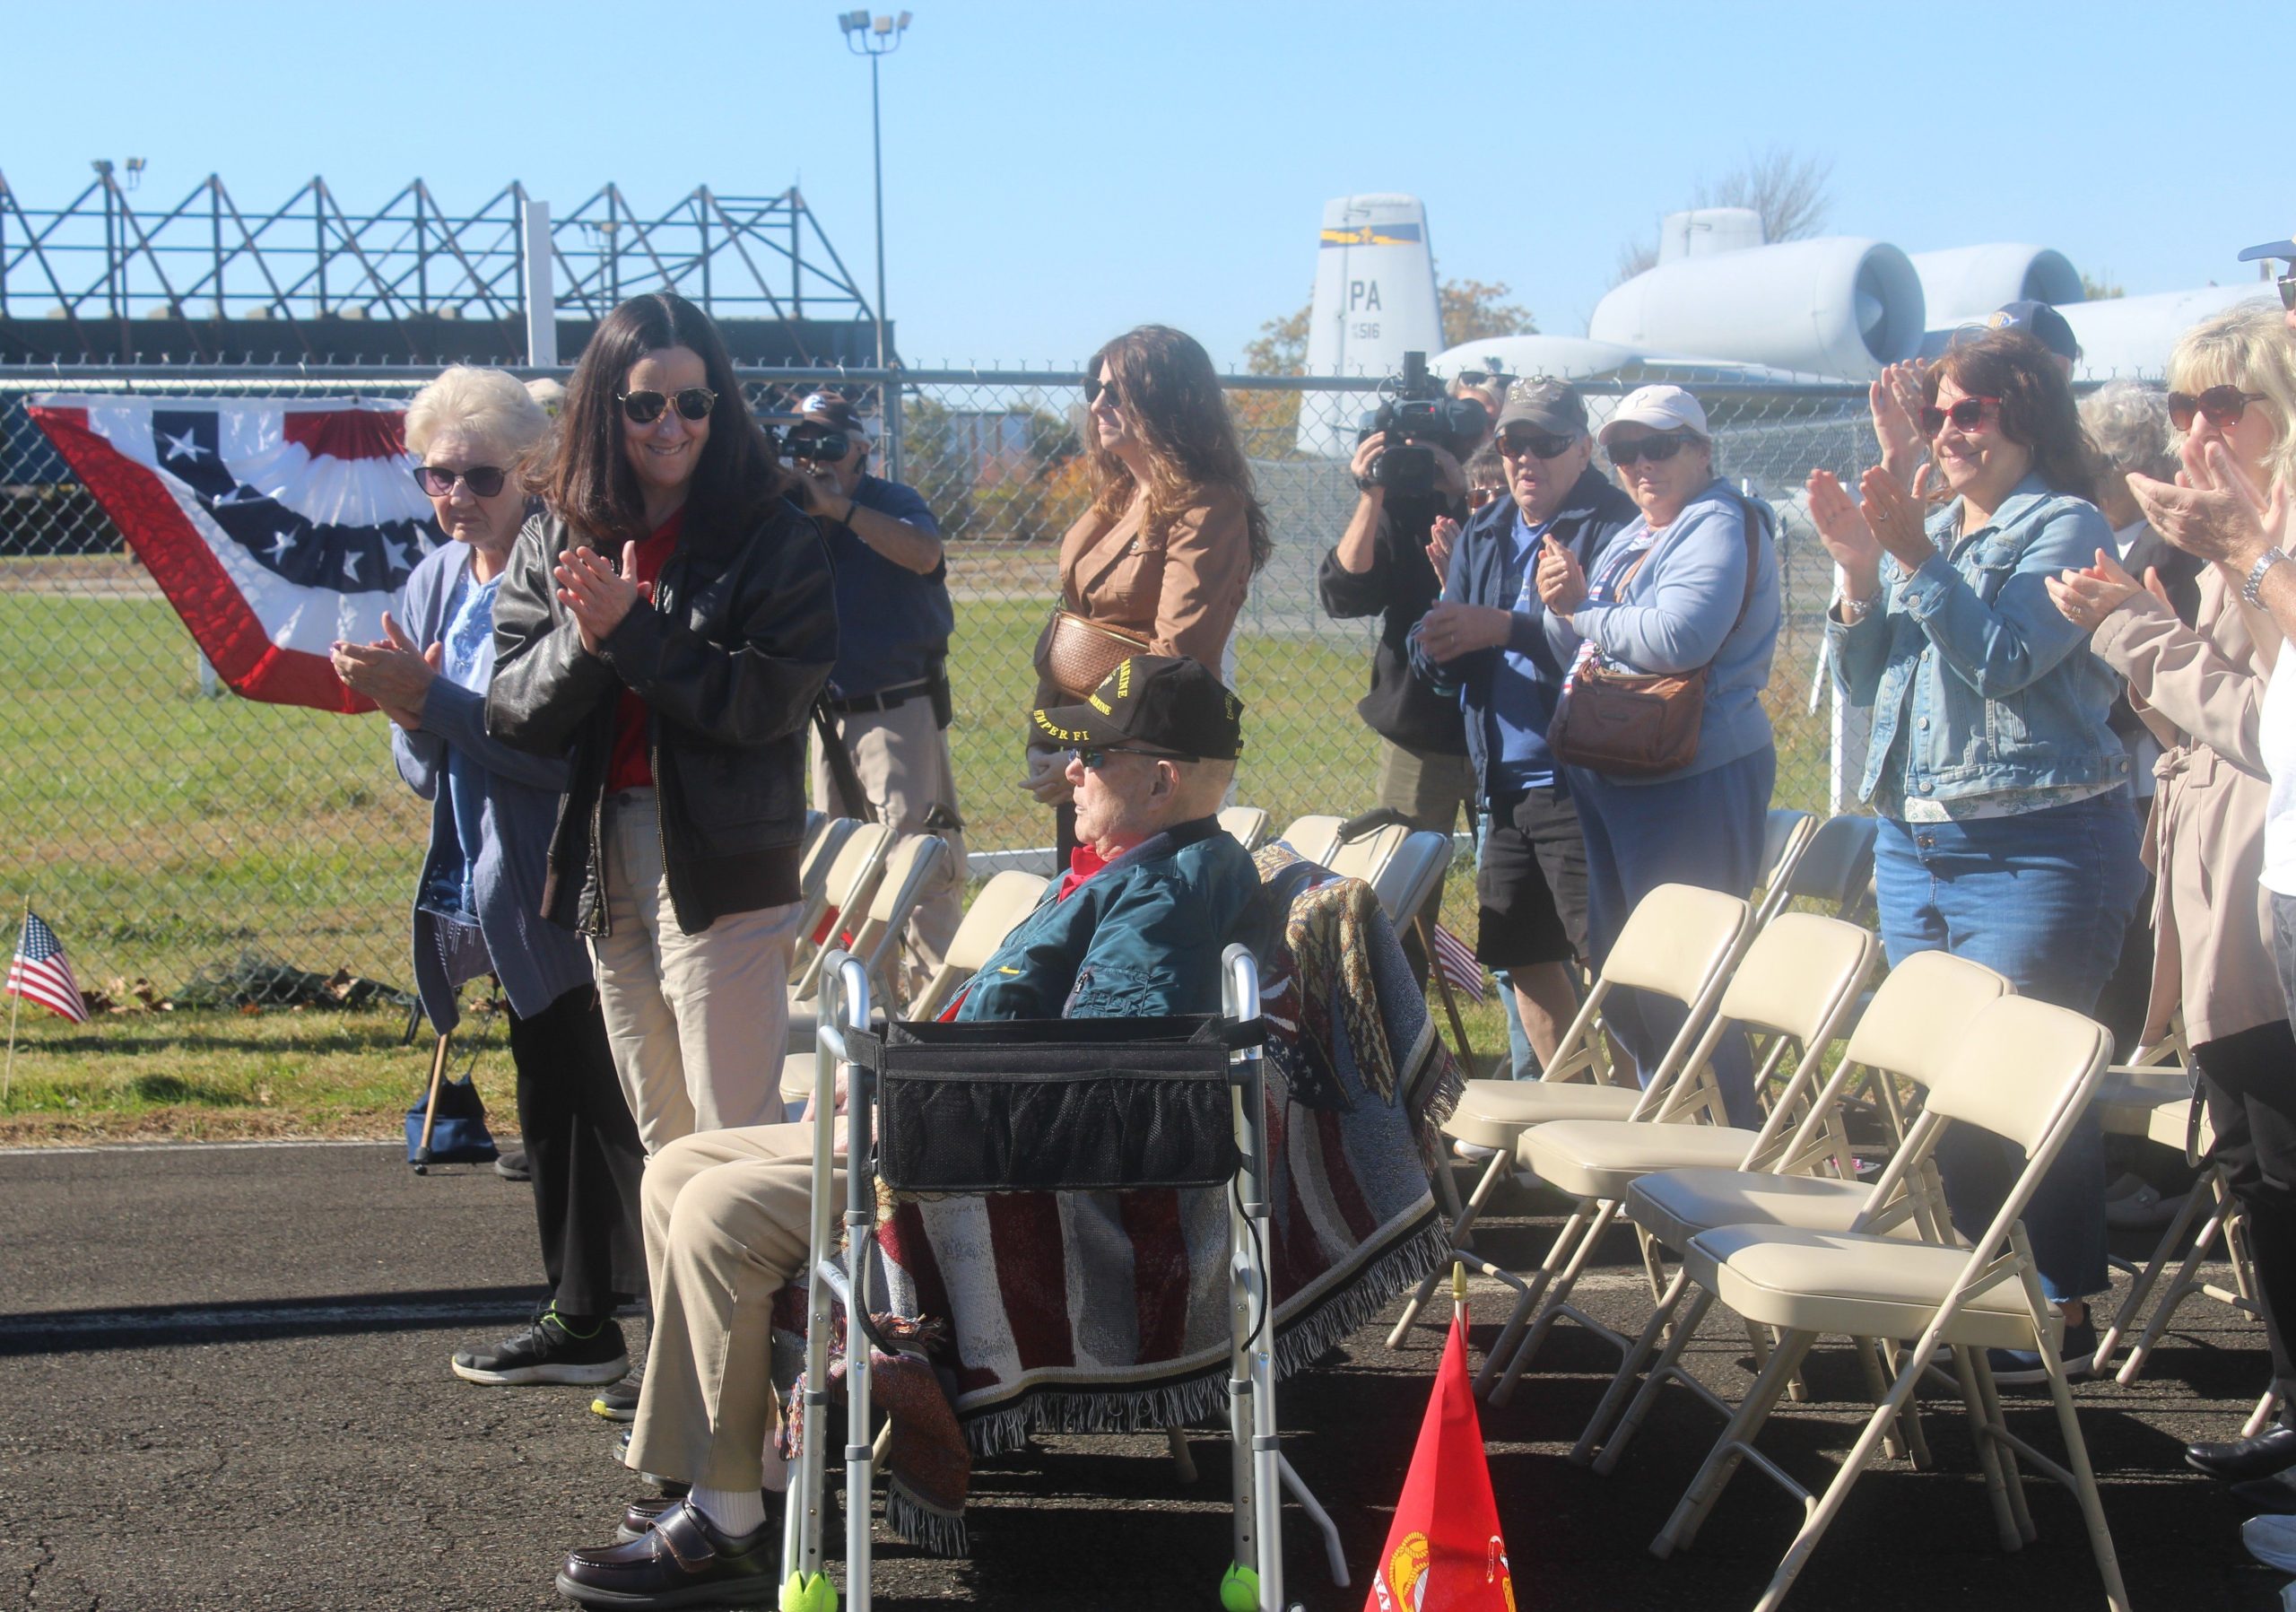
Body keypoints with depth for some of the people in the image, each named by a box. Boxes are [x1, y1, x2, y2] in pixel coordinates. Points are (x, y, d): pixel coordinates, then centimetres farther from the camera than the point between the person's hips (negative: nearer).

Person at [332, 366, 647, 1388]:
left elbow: (563, 749, -23)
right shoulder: (435, 586, 10)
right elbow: (423, 769, 11)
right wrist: (413, 720, -11)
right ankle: (580, 1317, 23)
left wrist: (429, 699, -25)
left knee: (592, 1108, -6)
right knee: (550, 1103, 15)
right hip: (492, 892, 9)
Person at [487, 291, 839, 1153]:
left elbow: (769, 699, -14)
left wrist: (633, 632, -19)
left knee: (732, 1143, -7)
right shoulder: (554, 542, 9)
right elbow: (513, 714, 2)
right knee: (659, 1146, 13)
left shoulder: (772, 539, -4)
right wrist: (582, 643, -16)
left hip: (722, 867, -5)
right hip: (601, 865, 5)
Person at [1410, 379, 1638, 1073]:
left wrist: (1506, 630, -25)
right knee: (1523, 958, 14)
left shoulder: (1613, 527, -9)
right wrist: (1438, 645, -13)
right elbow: (1437, 667, 11)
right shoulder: (1483, 535, 15)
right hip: (1504, 783, 8)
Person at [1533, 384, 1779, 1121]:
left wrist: (1582, 612, -11)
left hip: (1694, 781, -10)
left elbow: (1680, 638, -26)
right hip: (1608, 778, 10)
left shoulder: (1721, 526, -11)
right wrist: (1564, 604, -4)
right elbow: (1575, 654, 19)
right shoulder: (1631, 538, 17)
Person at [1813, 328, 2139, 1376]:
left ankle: (2065, 1309, 0)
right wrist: (1859, 571, -2)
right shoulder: (1927, 527, 15)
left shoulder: (2066, 528, -6)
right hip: (1913, 845, 8)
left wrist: (1916, 559, -21)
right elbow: (1861, 682, 13)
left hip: (2034, 849, -8)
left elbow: (2004, 658, -18)